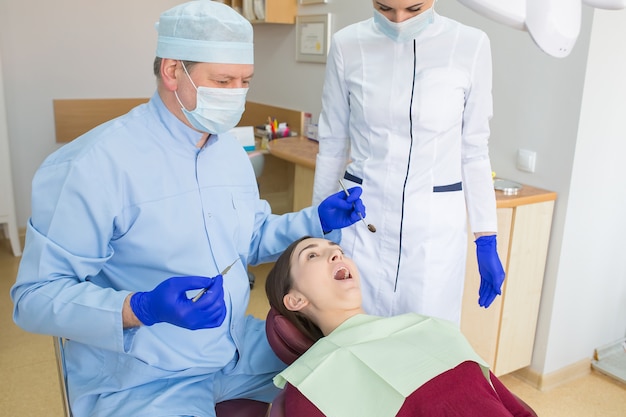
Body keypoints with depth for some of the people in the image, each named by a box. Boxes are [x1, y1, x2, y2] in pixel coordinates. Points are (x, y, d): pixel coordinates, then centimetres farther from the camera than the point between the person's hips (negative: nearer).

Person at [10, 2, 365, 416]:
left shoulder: (232, 151, 5)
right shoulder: (95, 164, -20)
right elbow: (36, 296, -18)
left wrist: (317, 220, 1)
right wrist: (141, 308, -34)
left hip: (237, 347, 7)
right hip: (139, 379, -6)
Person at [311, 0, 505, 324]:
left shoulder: (470, 46, -5)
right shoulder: (347, 45, -3)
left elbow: (474, 151, 2)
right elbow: (332, 146, 5)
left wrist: (486, 240, 3)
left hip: (435, 230, 0)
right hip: (361, 224, 1)